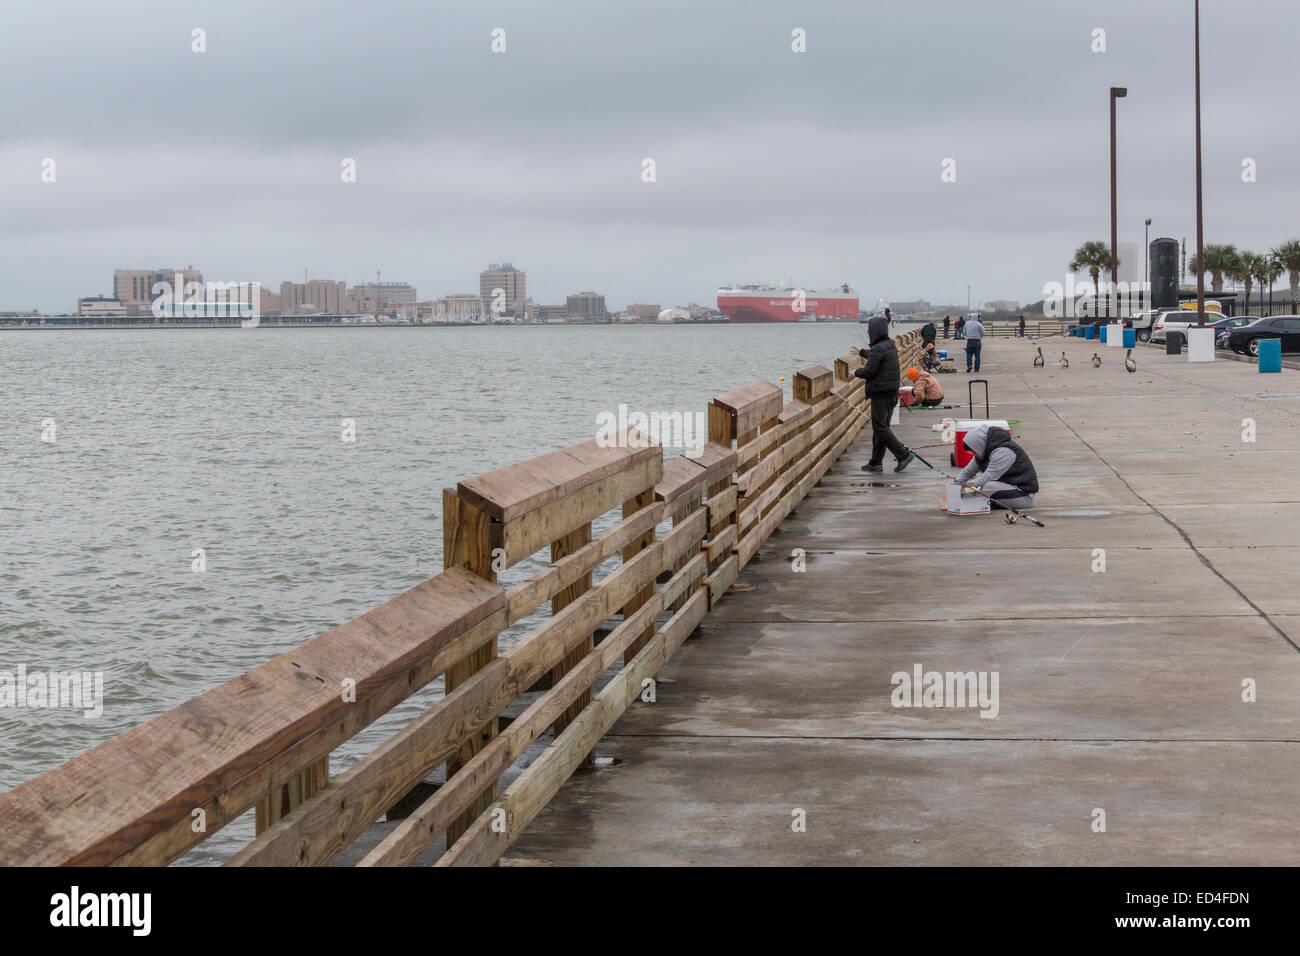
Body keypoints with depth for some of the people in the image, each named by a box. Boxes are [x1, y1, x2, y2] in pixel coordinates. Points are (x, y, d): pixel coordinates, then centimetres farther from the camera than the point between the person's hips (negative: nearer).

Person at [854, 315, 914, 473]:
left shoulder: (878, 349, -18)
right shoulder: (890, 346, 12)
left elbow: (869, 371, -20)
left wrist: (856, 372, 0)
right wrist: (861, 352, 46)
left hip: (880, 395, -10)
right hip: (892, 393, 10)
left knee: (880, 428, -6)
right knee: (881, 427, 13)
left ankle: (904, 454, -11)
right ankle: (876, 463, 17)